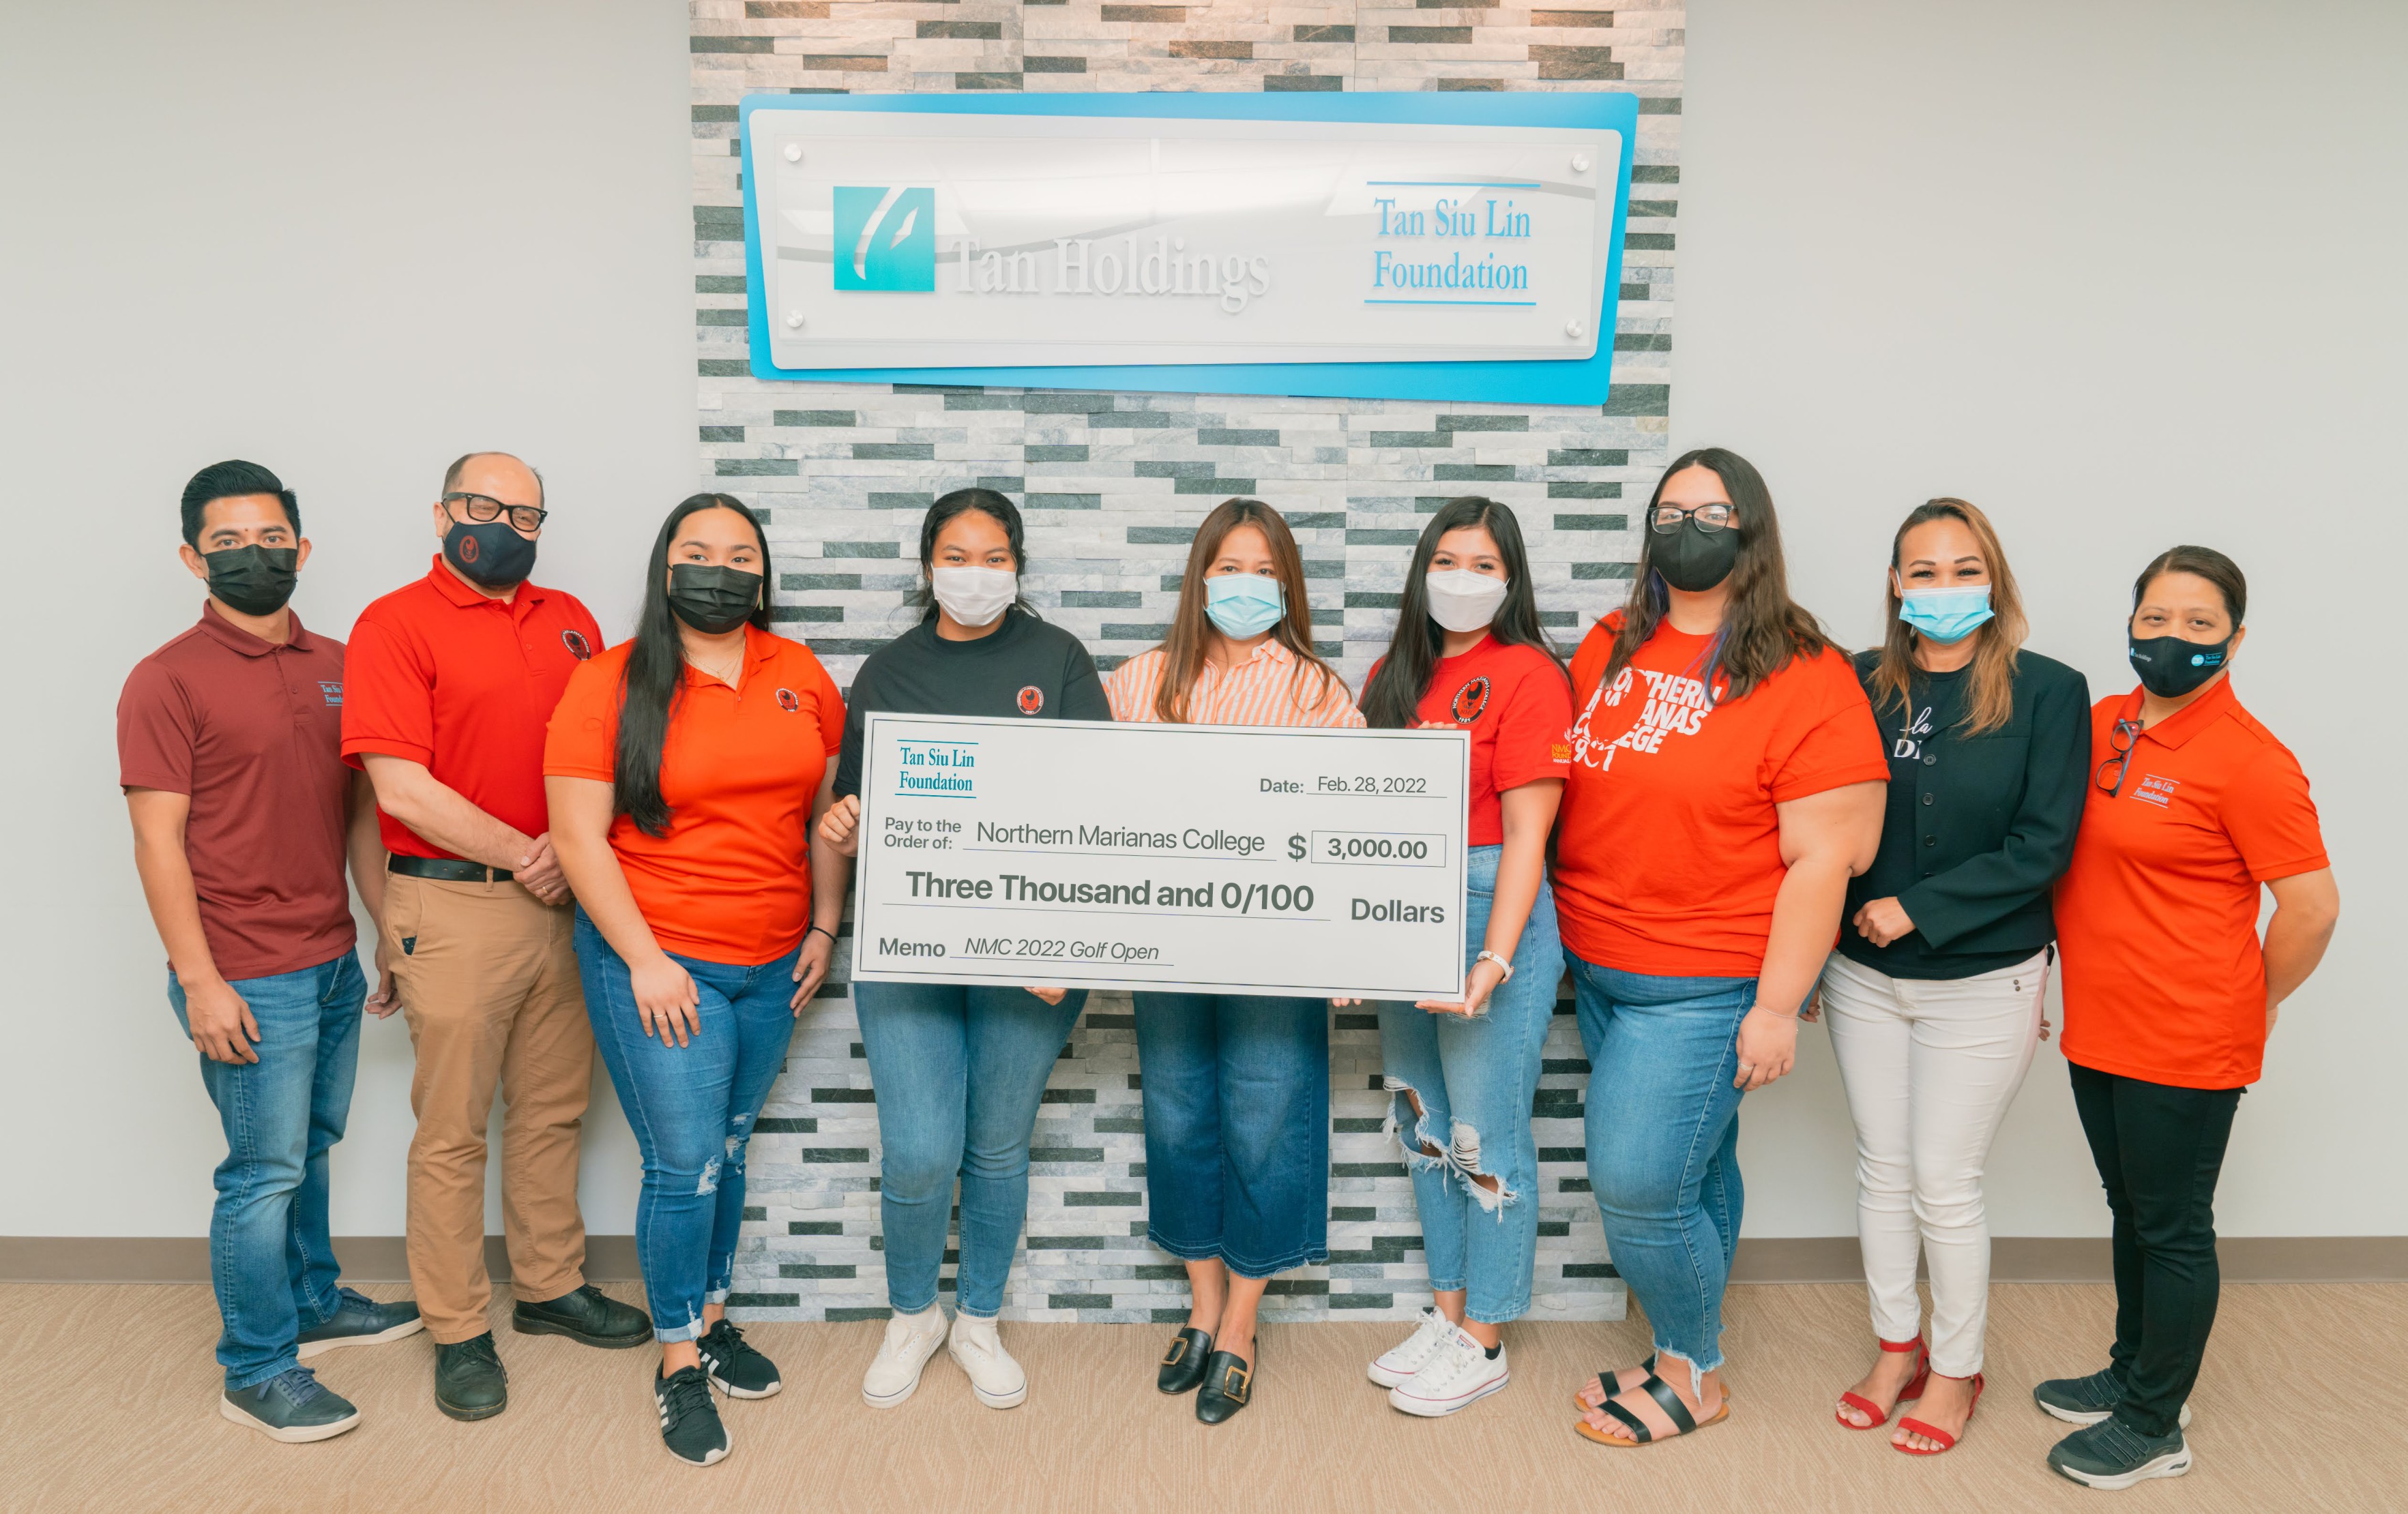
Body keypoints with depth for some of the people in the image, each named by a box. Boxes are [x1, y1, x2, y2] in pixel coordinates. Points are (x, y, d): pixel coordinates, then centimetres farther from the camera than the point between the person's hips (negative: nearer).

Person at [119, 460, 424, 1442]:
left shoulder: (335, 668, 9)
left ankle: (313, 1304, 37)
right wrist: (201, 984, -16)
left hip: (335, 965, 6)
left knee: (312, 1149, 19)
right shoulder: (167, 681, -9)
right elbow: (159, 845, -12)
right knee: (265, 1170, 2)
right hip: (249, 980, -6)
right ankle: (258, 1372, 16)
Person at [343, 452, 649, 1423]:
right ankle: (458, 1332, 18)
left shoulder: (569, 621, 12)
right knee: (452, 1131, 5)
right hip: (454, 909, -5)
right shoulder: (395, 625, -5)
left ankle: (552, 1288, 31)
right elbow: (401, 788, -13)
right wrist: (522, 854, -11)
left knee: (552, 1111, 16)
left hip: (562, 900, 5)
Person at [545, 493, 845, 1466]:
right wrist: (645, 960, -13)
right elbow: (579, 838, -10)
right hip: (659, 962, -4)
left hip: (772, 965, 4)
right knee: (685, 1164, 0)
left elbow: (826, 811, 10)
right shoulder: (612, 684, -8)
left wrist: (824, 927, 6)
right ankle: (680, 1366, 19)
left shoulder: (801, 676, 4)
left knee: (729, 1150, 17)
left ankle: (711, 1321, 36)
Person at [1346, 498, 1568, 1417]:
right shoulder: (1395, 675, 12)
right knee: (1421, 1122, 15)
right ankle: (1447, 1310, 31)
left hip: (1492, 911, -7)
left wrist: (1495, 961, -21)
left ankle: (1484, 1342, 18)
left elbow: (1526, 834, -14)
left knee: (1485, 1136, 2)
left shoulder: (1528, 675, -9)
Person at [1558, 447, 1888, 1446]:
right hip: (1597, 970, 5)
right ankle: (1690, 1354, 34)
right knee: (1694, 1170, 17)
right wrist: (1565, 940, 6)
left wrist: (1777, 1007, -14)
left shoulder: (1806, 680, -12)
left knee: (1638, 1185, -4)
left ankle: (1692, 1374, 21)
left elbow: (1822, 857, -13)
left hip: (1706, 987, -5)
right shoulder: (1608, 649, 6)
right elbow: (1562, 791, 16)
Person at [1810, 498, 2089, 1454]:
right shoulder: (1861, 686, 0)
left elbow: (2043, 845, -12)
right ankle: (1897, 1348, 33)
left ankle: (1956, 1369, 27)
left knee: (1945, 1185, 4)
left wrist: (1918, 907, -16)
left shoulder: (2048, 692, -8)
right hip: (1863, 974, 3)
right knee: (1882, 1171, 14)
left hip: (1982, 982, -3)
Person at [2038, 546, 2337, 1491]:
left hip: (2185, 1046, -7)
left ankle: (2156, 1427, 23)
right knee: (2131, 1214, 21)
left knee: (2172, 1229, 7)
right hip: (2098, 1029, 7)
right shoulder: (2102, 725, 4)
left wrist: (2250, 1007, -4)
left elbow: (2313, 906, -15)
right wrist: (2054, 966, 13)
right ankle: (2133, 1375, 39)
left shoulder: (2247, 759, -16)